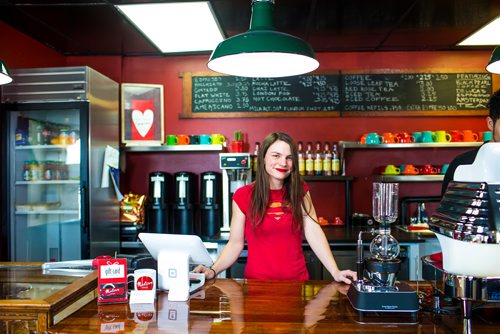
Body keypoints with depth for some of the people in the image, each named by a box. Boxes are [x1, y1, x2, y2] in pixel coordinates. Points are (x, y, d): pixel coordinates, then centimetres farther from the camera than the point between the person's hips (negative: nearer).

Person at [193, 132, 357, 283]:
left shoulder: (300, 191, 5)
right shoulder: (243, 196, -1)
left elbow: (314, 234, -4)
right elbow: (235, 243, 0)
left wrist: (335, 272, -14)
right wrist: (213, 270, -15)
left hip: (297, 280, 1)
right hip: (257, 282, -1)